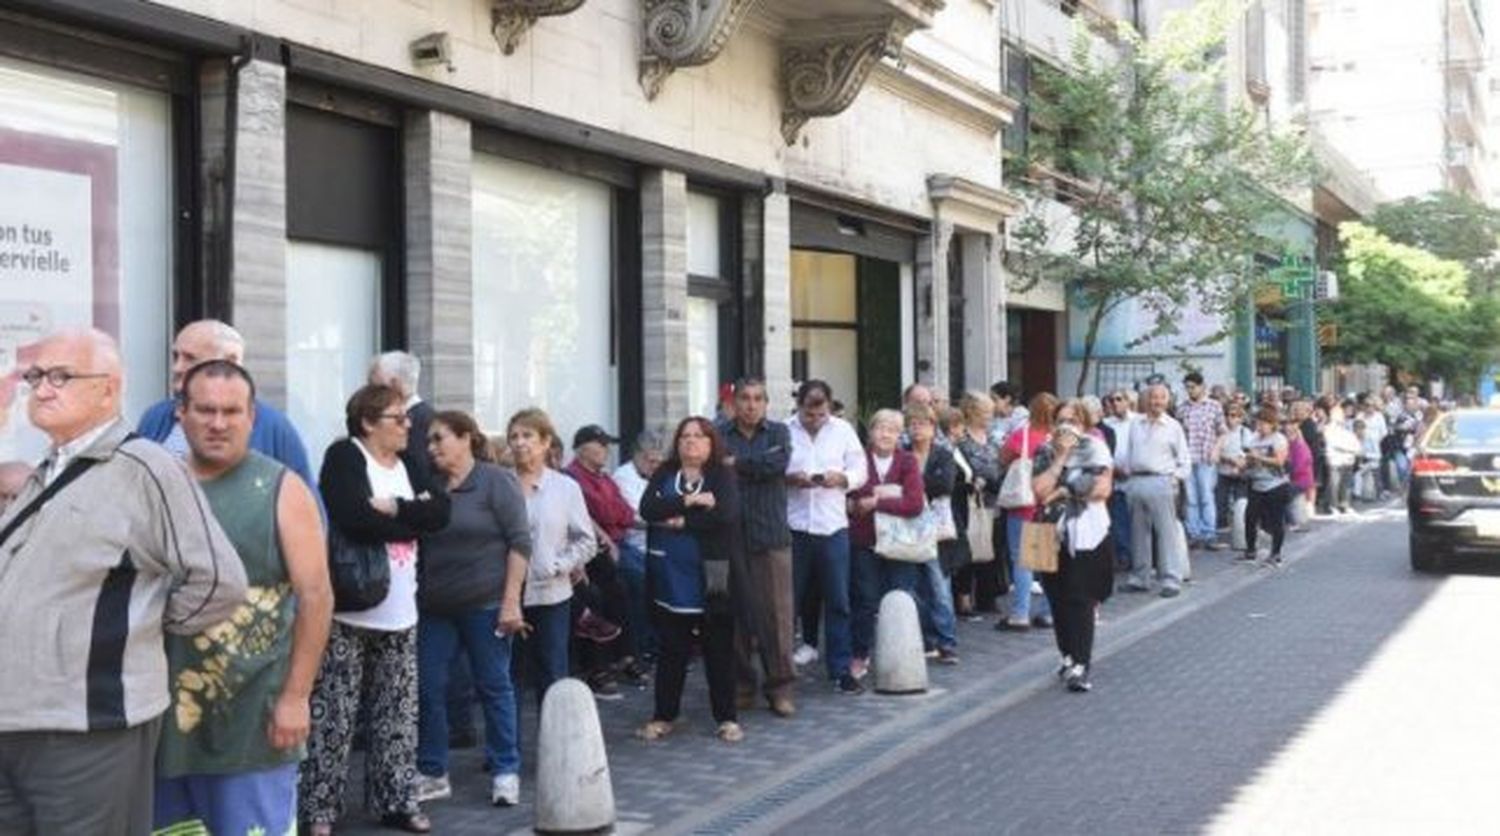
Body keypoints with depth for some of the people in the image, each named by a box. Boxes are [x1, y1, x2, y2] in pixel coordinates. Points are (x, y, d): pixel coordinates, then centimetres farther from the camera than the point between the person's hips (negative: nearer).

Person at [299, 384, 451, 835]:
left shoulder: (409, 463, 12)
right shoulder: (344, 456, -9)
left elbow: (440, 511, -4)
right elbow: (356, 521, -25)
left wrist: (393, 508, -17)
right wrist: (411, 515, -12)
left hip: (399, 612, 7)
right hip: (348, 610, -7)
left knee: (398, 714, 12)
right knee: (334, 714, -4)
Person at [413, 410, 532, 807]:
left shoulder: (496, 480, -6)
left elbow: (520, 542, -10)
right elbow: (415, 543, 14)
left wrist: (511, 602, -15)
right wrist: (415, 595, 5)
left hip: (485, 604, -5)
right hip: (434, 607, 5)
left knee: (494, 686, 5)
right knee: (428, 688, 5)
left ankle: (505, 771, 15)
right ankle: (432, 773, 16)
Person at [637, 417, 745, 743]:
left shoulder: (724, 477, -1)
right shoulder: (664, 475, 8)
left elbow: (725, 514, -18)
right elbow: (647, 509, -9)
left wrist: (680, 521, -15)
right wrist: (690, 501, -19)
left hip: (711, 577, -2)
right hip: (671, 577, 2)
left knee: (719, 650, 6)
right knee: (671, 649, 10)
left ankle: (726, 718, 16)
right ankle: (664, 716, 21)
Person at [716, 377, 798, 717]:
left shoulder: (778, 432, 9)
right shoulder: (719, 434, 6)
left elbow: (778, 462, -11)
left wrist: (736, 465, -7)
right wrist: (757, 467, -17)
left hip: (771, 536, 0)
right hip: (730, 536, 0)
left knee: (777, 612, 0)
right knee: (735, 613, 5)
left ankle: (780, 686, 9)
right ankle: (740, 685, 17)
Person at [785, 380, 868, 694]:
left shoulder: (843, 430, 6)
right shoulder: (783, 431, -1)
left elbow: (860, 472, 6)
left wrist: (841, 478, -13)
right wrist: (790, 479, -19)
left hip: (833, 526, 2)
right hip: (793, 527, -1)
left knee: (838, 602, 5)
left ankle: (841, 669, 14)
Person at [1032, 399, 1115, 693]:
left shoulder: (1094, 450, 1)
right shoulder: (1046, 453, 8)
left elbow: (1102, 489, -10)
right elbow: (1040, 490, -8)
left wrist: (1063, 492, -8)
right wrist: (1061, 457, -9)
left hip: (1088, 536, -3)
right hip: (1054, 535, 3)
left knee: (1081, 600, -8)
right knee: (1058, 599, 7)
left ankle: (1080, 665, -10)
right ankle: (1069, 656, 22)